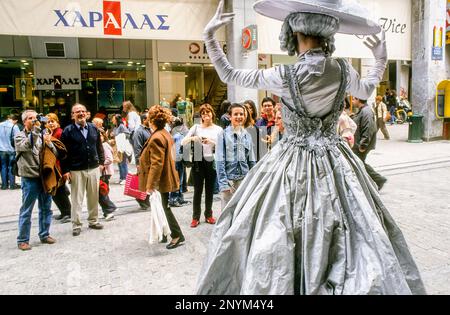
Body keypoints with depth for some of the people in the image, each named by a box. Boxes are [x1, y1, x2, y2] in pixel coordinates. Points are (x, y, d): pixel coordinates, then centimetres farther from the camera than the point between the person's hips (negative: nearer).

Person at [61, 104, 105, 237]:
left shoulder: (93, 128, 8)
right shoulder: (68, 131, -5)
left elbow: (99, 147, 14)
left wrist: (101, 162, 9)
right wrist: (65, 170, -10)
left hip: (94, 168, 4)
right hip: (76, 170, -4)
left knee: (94, 197, 12)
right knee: (77, 199, 2)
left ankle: (93, 221, 26)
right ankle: (76, 225, 13)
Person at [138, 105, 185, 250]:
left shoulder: (156, 138, -21)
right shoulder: (165, 134, 9)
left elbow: (156, 164, -25)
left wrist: (150, 184, -21)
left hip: (163, 180, -10)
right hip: (166, 177, 10)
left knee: (166, 207, 0)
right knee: (166, 207, 19)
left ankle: (178, 236, 8)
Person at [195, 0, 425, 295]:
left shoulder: (284, 75, -16)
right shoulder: (343, 70, -7)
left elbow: (229, 76, -3)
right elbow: (366, 90, 18)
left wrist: (210, 35, 4)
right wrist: (381, 59, 34)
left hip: (292, 164, -3)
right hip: (334, 161, 3)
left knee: (277, 235, 12)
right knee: (347, 235, 18)